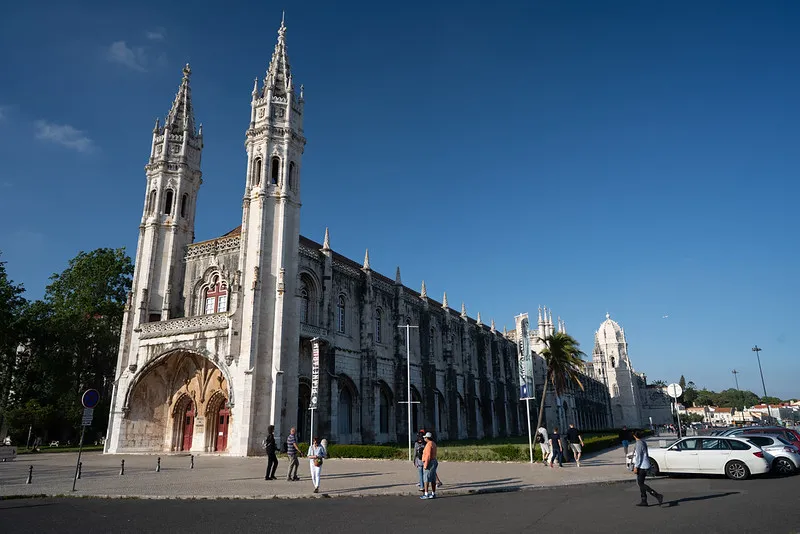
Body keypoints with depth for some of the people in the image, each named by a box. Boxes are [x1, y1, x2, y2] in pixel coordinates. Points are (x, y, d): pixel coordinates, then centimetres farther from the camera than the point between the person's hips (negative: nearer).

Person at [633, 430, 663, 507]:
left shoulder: (639, 443, -16)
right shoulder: (643, 442, 12)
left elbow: (638, 456, -20)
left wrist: (636, 467, -17)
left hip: (641, 466, -10)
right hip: (644, 466, 10)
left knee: (641, 484, -8)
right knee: (640, 483, 13)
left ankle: (658, 496, -14)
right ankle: (644, 501, 14)